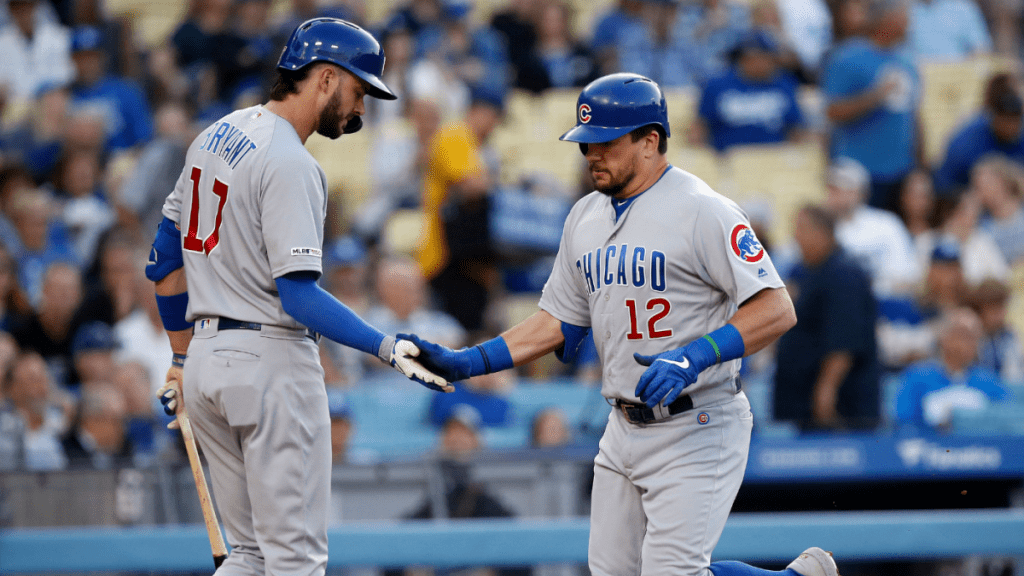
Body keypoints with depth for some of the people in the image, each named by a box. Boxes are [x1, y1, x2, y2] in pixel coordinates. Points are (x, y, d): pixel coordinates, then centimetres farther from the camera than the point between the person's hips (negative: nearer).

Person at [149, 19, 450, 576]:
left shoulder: (215, 136, 12)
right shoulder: (290, 164, -16)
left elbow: (165, 259, 19)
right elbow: (298, 296, -23)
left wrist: (182, 357, 27)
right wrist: (388, 349, -26)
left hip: (205, 360, 9)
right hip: (271, 361, -9)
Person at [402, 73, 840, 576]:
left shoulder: (700, 210, -14)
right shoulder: (585, 218, 11)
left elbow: (777, 310, -19)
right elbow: (557, 322, 18)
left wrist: (695, 357, -31)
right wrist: (466, 362, 7)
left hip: (696, 429, -8)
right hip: (624, 430, 8)